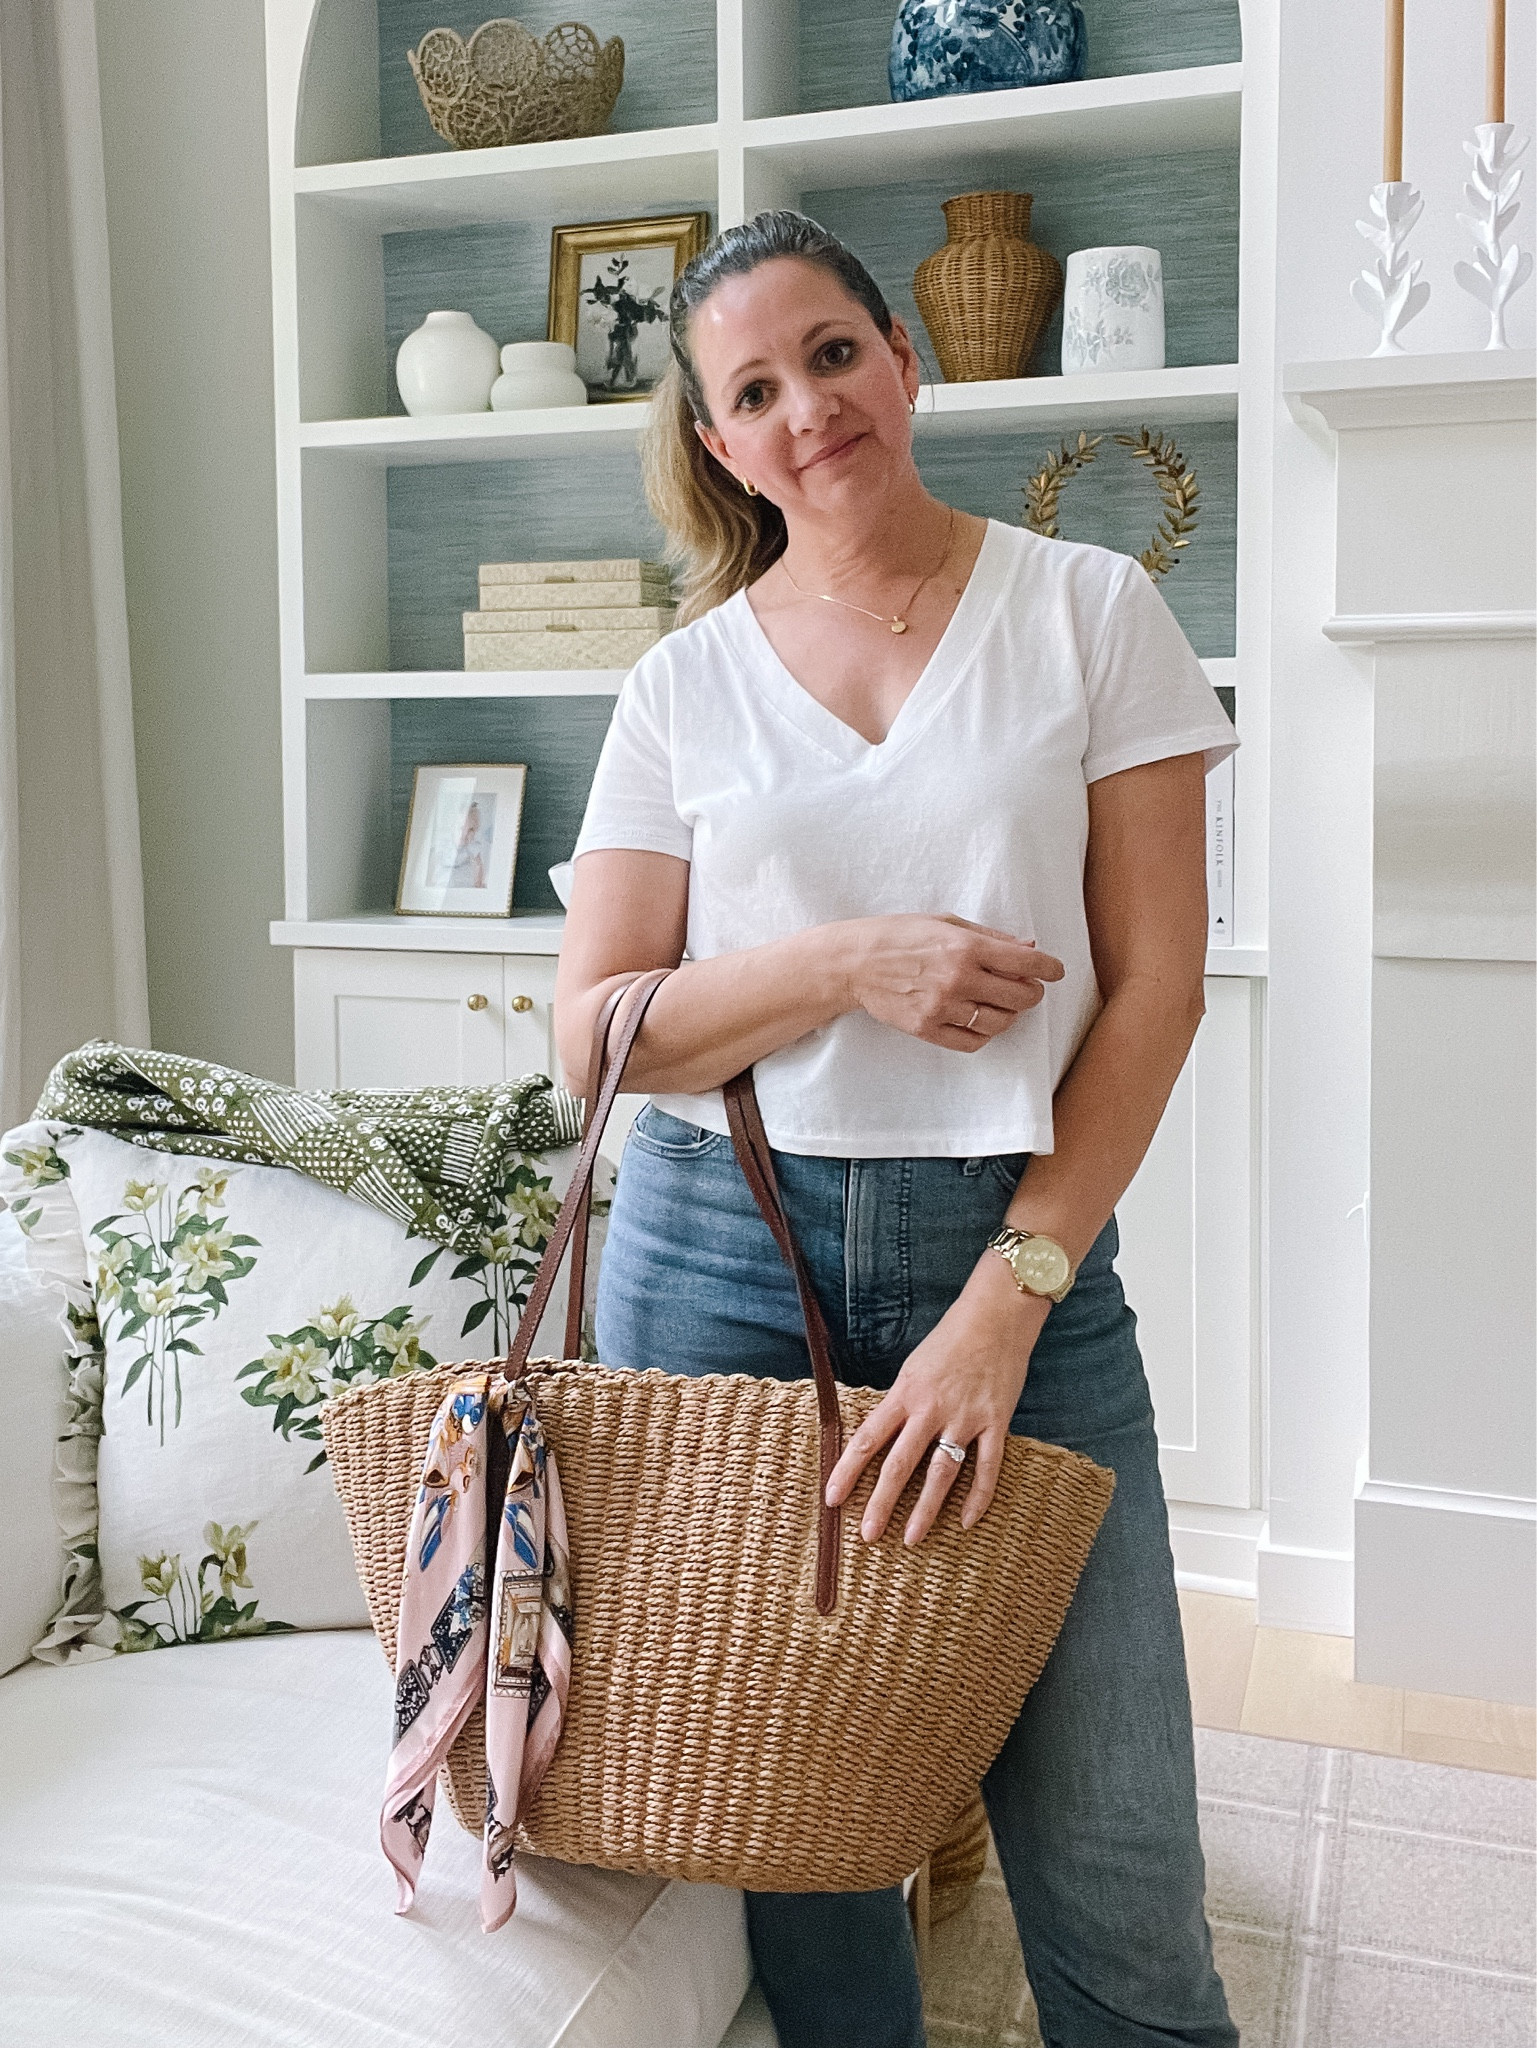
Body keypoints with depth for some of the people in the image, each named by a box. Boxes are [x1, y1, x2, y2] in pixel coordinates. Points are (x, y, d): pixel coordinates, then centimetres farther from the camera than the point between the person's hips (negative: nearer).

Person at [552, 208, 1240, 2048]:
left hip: (1018, 1240, -1)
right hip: (718, 1255, 2)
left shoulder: (1089, 612, 3)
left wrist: (1007, 1298, -12)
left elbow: (1152, 984, -3)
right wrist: (847, 962, -14)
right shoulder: (683, 685, 7)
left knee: (1112, 1870, -1)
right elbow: (593, 1030, 3)